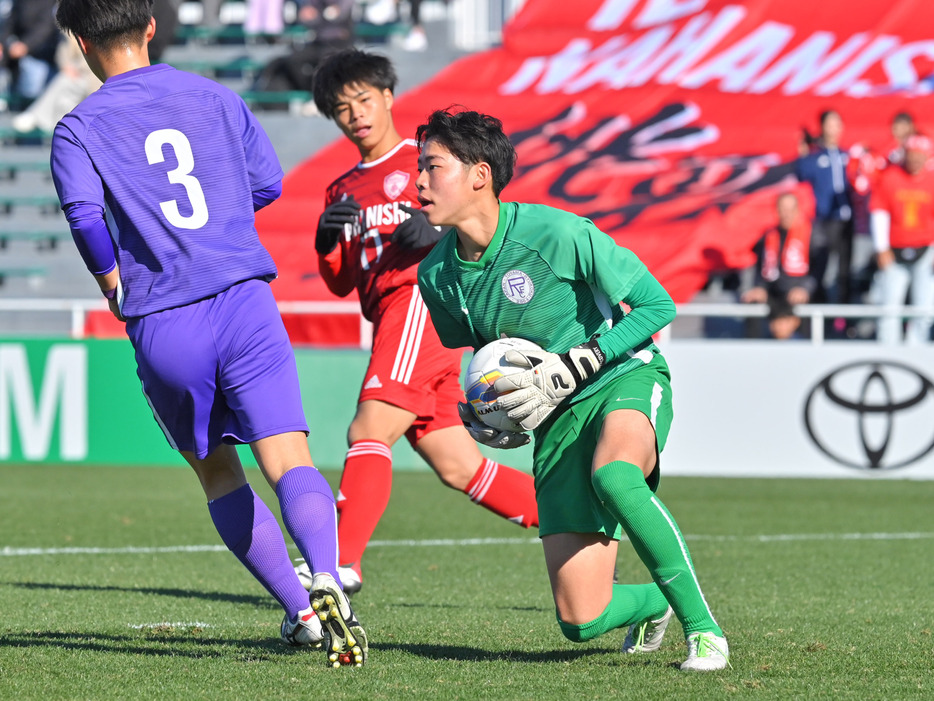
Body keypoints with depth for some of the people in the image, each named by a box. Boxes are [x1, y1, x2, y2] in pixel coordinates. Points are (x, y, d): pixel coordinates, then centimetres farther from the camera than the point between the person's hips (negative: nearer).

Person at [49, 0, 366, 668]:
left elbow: (84, 213, -13)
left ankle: (301, 612, 14)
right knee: (289, 460, -9)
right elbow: (267, 183, 17)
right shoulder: (215, 97, 12)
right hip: (245, 300, 1)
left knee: (217, 471, 19)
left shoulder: (79, 129, 2)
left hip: (162, 329, -1)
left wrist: (116, 289, 3)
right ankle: (326, 581, -36)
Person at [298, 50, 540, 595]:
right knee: (457, 467, 2)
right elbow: (340, 284, 19)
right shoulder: (344, 190, 27)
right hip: (391, 318, 7)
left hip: (424, 298, -7)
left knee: (369, 432, -22)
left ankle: (341, 562, -32)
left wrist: (437, 235, -17)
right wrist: (328, 239, -2)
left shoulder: (424, 161, 8)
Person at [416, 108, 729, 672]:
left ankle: (702, 624, -26)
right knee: (582, 620, -6)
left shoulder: (558, 234, -20)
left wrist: (570, 370, -21)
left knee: (612, 476, -43)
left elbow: (657, 305, -14)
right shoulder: (437, 276, -2)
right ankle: (654, 602, 32)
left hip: (626, 379, -5)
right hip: (557, 418, 5)